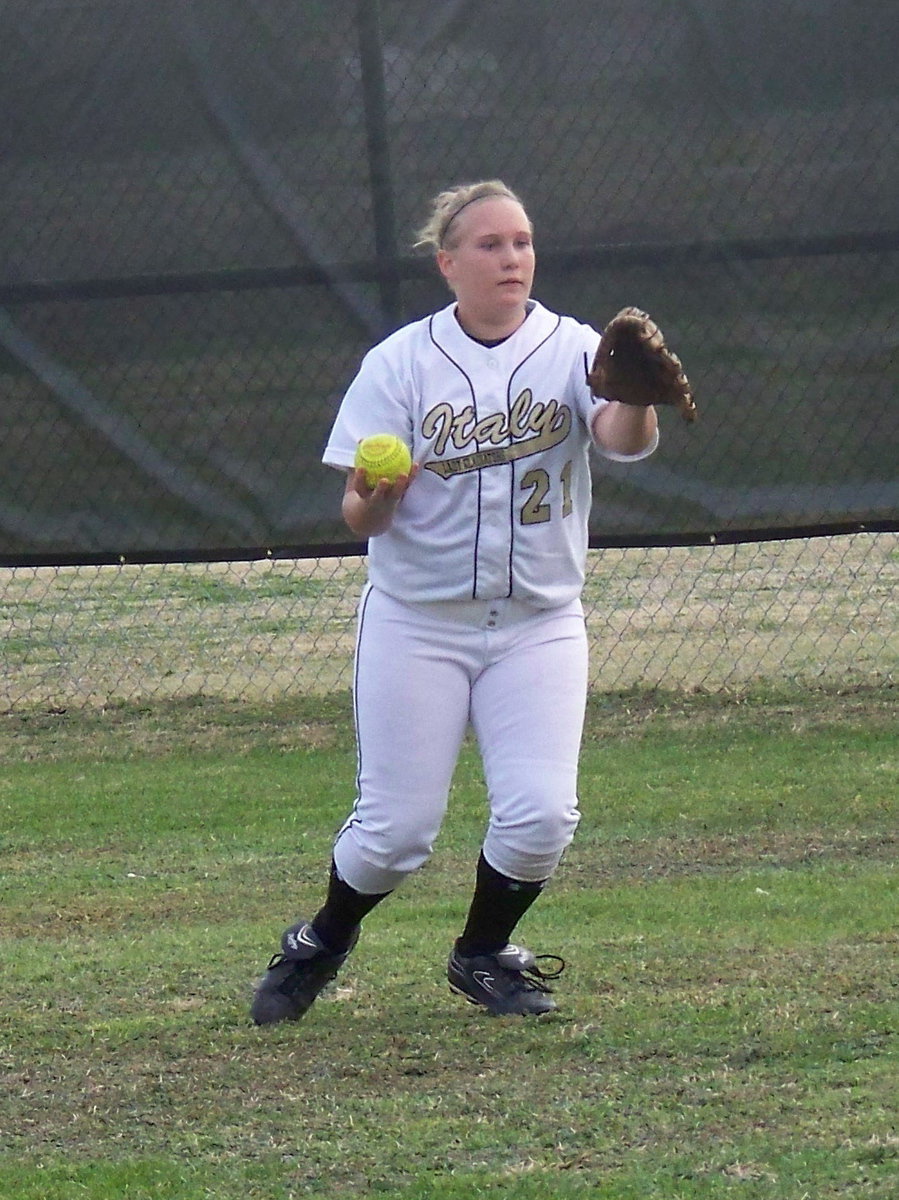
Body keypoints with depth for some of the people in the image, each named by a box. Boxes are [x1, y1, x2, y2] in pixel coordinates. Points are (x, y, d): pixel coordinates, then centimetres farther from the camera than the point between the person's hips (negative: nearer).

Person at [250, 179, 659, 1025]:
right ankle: (321, 946, 27)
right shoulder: (401, 363, -3)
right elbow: (357, 514, -6)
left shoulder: (572, 351, -3)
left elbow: (623, 440, -23)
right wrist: (374, 500, -30)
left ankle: (483, 954, 17)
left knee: (540, 815, -12)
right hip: (416, 627, -1)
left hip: (538, 627, 1)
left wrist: (637, 396, -45)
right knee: (397, 828, -3)